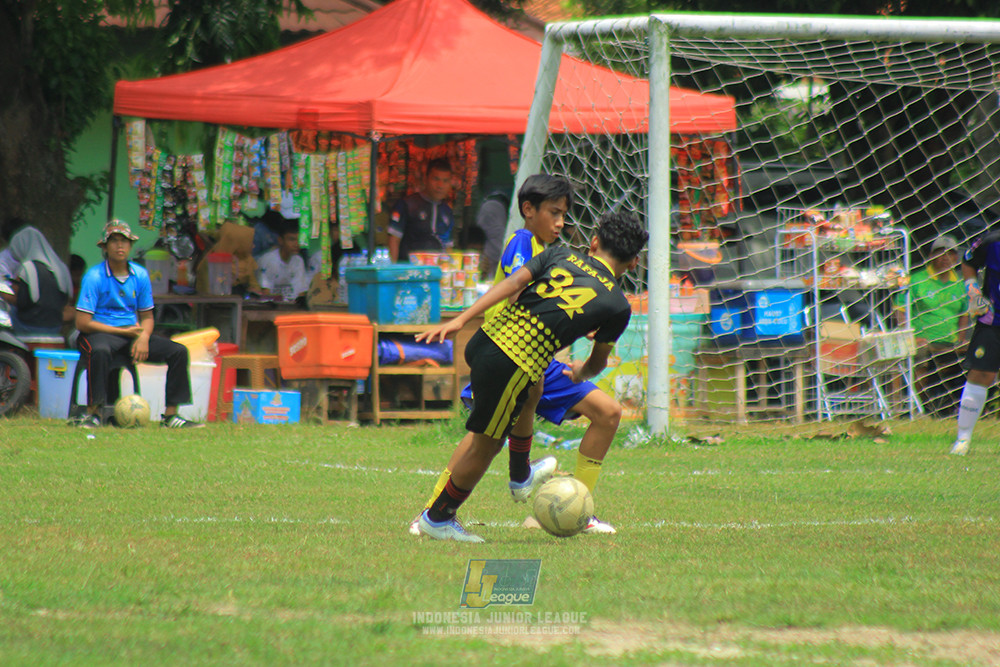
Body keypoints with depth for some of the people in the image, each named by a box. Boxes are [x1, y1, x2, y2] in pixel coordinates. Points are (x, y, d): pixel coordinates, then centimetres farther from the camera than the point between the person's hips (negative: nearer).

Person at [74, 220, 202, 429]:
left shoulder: (140, 275, 7)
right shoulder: (94, 277, -10)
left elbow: (147, 317, 13)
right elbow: (83, 323, -15)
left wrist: (143, 337, -11)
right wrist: (124, 331, -13)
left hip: (132, 332, 6)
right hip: (101, 333, -6)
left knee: (178, 351, -9)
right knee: (100, 352, -41)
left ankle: (170, 415, -8)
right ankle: (92, 413, -33)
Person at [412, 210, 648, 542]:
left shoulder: (560, 254, 12)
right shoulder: (617, 306, 6)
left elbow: (512, 283, 0)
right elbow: (597, 362, 19)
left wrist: (461, 320, -5)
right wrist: (580, 372, 43)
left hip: (486, 339, 5)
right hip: (516, 367, -5)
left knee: (528, 396, 32)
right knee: (485, 447, 13)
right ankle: (438, 518, 25)